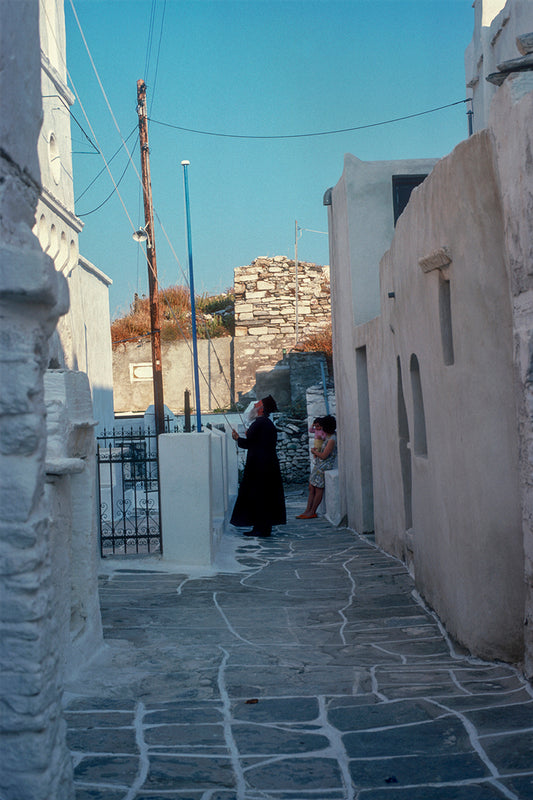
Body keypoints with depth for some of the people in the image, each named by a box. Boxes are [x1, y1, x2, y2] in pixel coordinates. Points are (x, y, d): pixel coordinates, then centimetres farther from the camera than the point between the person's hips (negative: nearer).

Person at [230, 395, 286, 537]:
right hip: (270, 464, 9)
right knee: (267, 495, 10)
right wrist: (249, 436, 22)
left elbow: (248, 443, -14)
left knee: (256, 495, -4)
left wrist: (237, 438, 5)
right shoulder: (270, 424, 13)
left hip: (258, 465, -9)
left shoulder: (258, 423, -13)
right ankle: (266, 527, 14)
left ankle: (260, 528, -4)